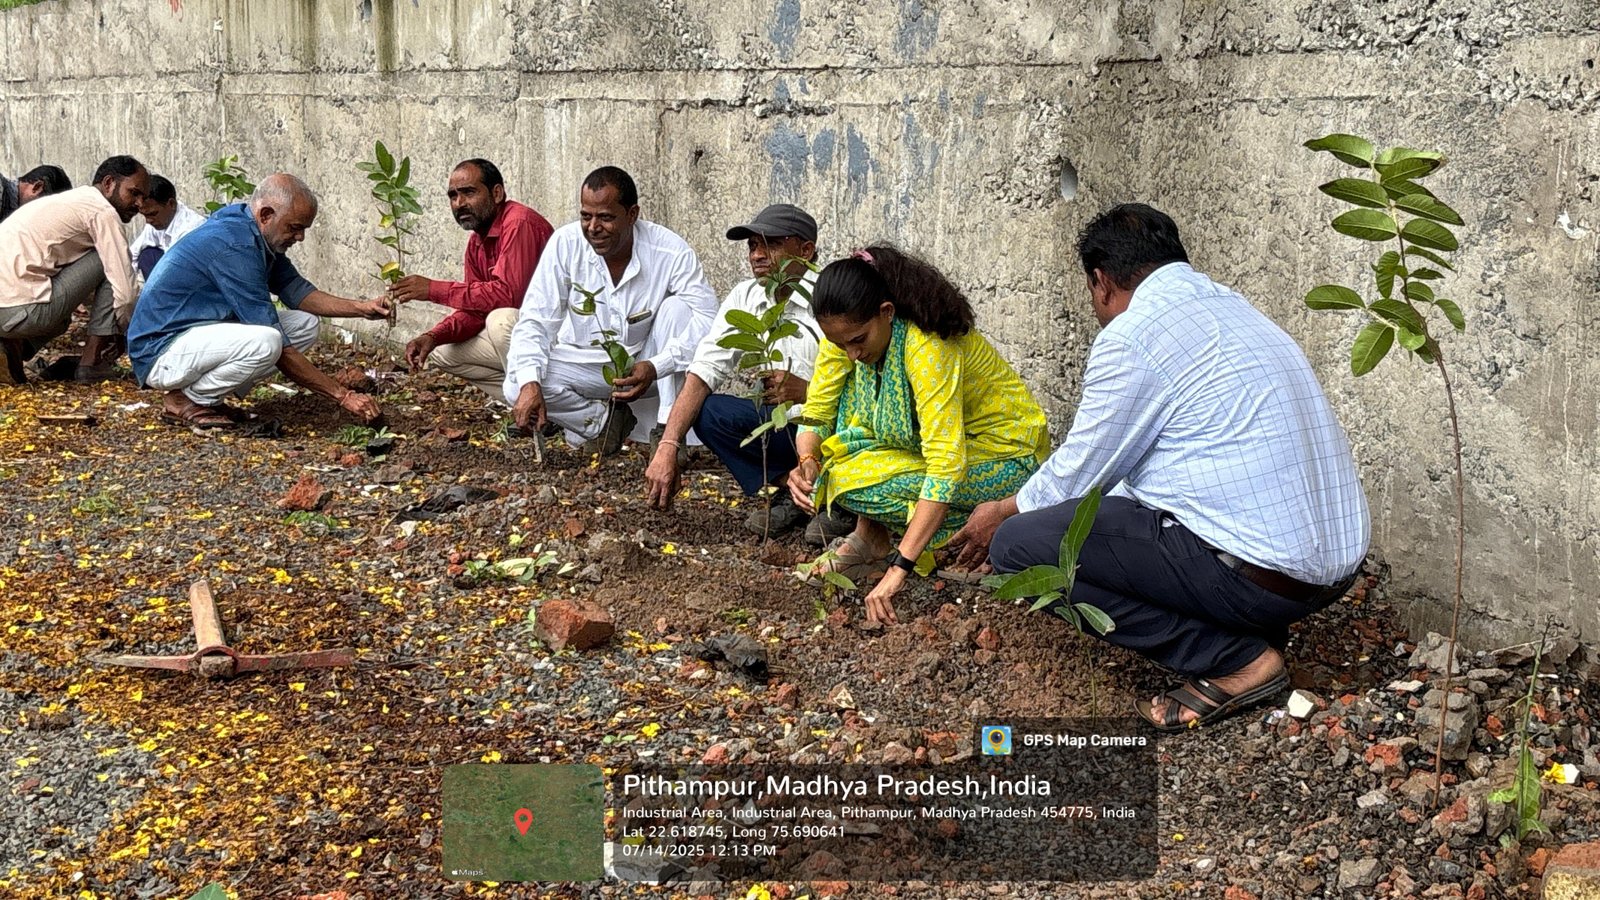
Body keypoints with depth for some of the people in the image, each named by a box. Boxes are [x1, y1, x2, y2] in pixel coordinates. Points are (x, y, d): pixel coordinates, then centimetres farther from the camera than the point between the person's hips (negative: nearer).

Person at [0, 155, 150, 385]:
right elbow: (124, 294, -8)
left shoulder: (71, 201, 27)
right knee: (109, 260, 3)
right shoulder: (103, 212, -2)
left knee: (60, 316, 39)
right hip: (20, 312, -9)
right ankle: (94, 360, 2)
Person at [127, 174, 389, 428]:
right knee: (264, 340, -34)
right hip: (161, 352, -10)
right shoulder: (235, 246, -25)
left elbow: (297, 292, 14)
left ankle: (209, 397, 4)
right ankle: (185, 402, -9)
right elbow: (277, 347, -25)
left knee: (304, 324, 3)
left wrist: (362, 308, -2)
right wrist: (342, 396, -23)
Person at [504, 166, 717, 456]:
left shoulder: (672, 252, -20)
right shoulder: (565, 244, -15)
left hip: (648, 365, -1)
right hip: (585, 364, 1)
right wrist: (529, 383, -34)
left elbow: (707, 318, -27)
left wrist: (655, 367, -43)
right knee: (518, 387, -25)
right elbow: (535, 322, -15)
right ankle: (606, 420, -3)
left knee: (677, 307, -27)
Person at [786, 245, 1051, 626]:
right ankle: (870, 535, -3)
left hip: (1005, 457, -8)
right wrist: (807, 461, -27)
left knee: (851, 479, -23)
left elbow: (946, 465, -39)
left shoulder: (927, 346, -32)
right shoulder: (848, 331, -11)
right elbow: (817, 412, -3)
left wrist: (898, 569, -44)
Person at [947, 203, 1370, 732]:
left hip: (1262, 577, -9)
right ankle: (1258, 633, 12)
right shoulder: (1232, 308, 18)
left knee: (1017, 545, -6)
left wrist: (1003, 513, 20)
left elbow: (1078, 475, 0)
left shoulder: (1131, 336, -9)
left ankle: (1233, 660, -6)